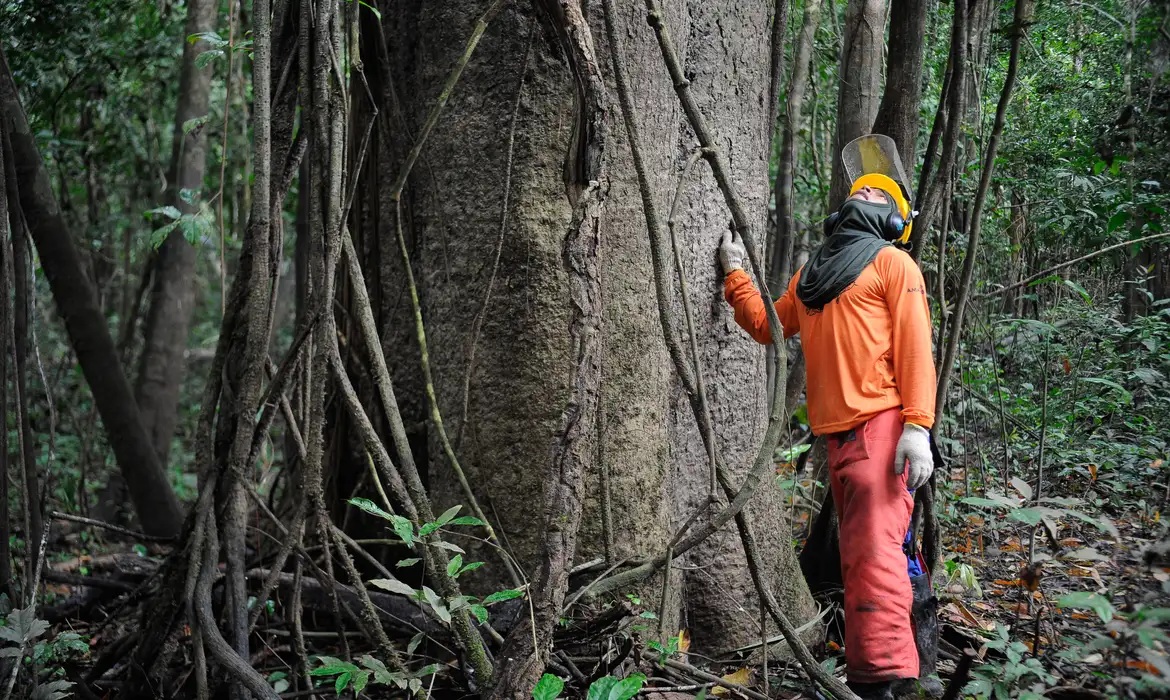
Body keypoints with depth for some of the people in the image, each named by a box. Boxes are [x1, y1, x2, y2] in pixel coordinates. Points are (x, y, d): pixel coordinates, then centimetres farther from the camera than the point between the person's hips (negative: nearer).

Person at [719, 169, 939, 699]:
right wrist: (735, 273, 22)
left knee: (873, 550, -16)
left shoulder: (892, 262, 4)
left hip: (880, 423, -7)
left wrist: (917, 426, -17)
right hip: (836, 432, 7)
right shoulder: (810, 275, 25)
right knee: (861, 550, 13)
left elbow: (915, 346, -6)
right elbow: (767, 326, 29)